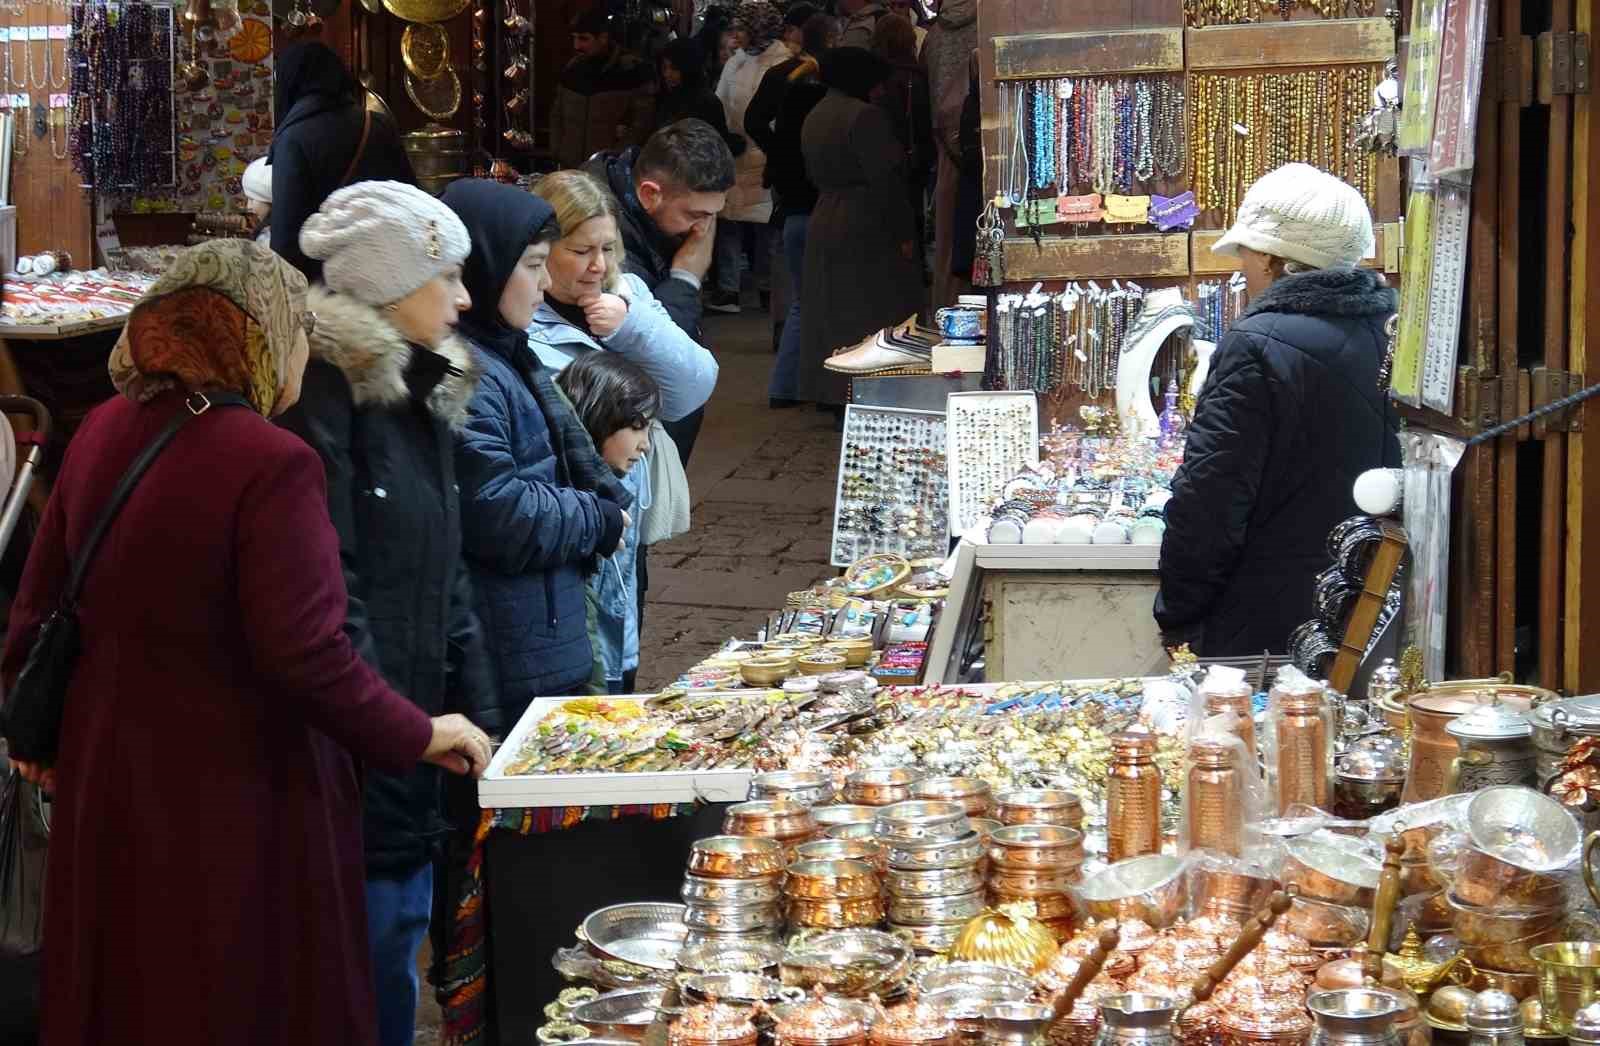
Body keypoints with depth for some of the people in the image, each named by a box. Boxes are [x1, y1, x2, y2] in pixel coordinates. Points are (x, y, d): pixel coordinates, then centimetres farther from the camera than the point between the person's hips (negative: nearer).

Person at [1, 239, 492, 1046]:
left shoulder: (102, 433, 1)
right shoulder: (271, 464, -20)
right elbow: (307, 656, -24)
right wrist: (418, 737, -10)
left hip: (106, 776, 7)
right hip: (236, 795, -7)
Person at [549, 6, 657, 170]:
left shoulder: (634, 70, -8)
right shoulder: (572, 67, 10)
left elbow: (642, 122, -10)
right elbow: (557, 115, 19)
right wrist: (557, 153, 9)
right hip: (570, 167, 5)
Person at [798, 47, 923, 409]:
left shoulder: (814, 117, 13)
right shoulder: (864, 116, -16)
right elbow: (885, 180, -19)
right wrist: (903, 233, -15)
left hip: (822, 226, 9)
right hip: (866, 230, -9)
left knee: (833, 316, 13)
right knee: (873, 317, -6)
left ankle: (831, 393, 16)